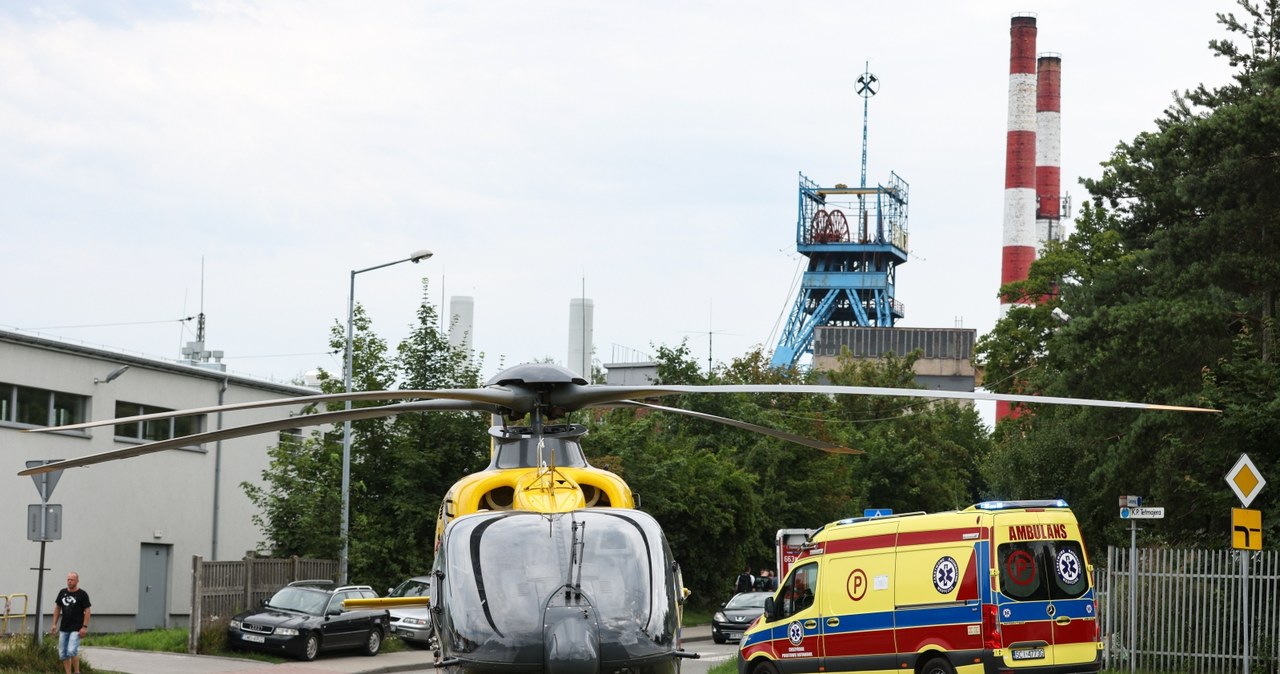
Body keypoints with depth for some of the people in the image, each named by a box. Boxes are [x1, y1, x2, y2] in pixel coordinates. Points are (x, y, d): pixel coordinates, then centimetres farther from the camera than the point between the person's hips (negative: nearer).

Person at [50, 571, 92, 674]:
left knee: (72, 651, -18)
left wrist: (84, 627, -13)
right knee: (63, 653, 5)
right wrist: (55, 624, 11)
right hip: (64, 628, 6)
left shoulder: (82, 594, -5)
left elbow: (87, 611, -6)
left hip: (76, 629, -6)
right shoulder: (62, 592, 9)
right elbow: (57, 608, 17)